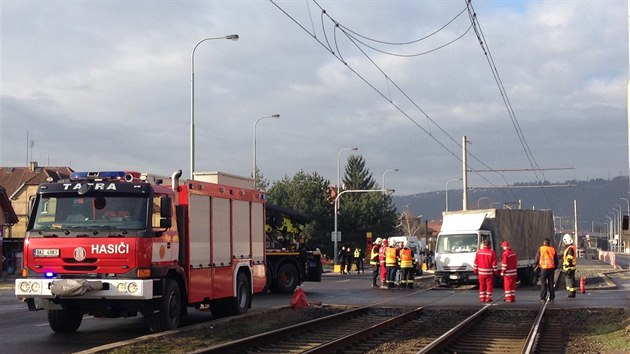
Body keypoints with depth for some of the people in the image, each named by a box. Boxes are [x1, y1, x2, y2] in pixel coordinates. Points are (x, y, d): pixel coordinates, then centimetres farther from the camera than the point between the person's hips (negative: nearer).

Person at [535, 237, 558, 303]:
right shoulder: (553, 249, 4)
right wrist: (555, 267, 21)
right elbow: (556, 260, 9)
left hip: (543, 268, -2)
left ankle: (543, 297, -3)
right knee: (551, 283, 8)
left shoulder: (541, 249, -3)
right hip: (551, 268, 2)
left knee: (543, 283, 3)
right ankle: (552, 298, 8)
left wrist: (537, 265, 15)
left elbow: (537, 258, 0)